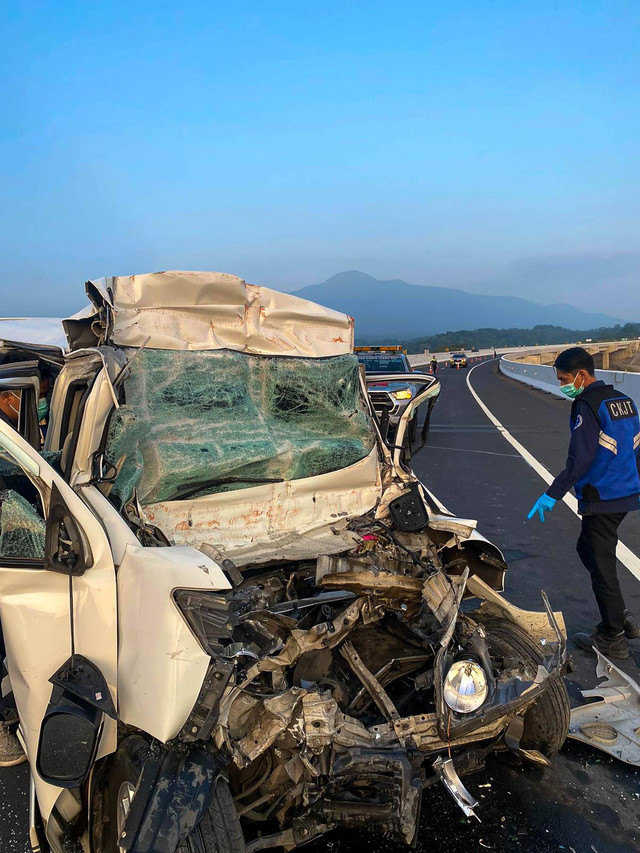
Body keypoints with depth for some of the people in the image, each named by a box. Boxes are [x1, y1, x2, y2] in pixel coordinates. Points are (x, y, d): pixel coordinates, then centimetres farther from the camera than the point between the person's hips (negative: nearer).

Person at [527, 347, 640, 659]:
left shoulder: (587, 406, -17)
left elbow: (580, 459, -24)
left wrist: (553, 494, -21)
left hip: (601, 499, -9)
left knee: (601, 564, 2)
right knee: (587, 549, 22)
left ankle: (613, 639, 13)